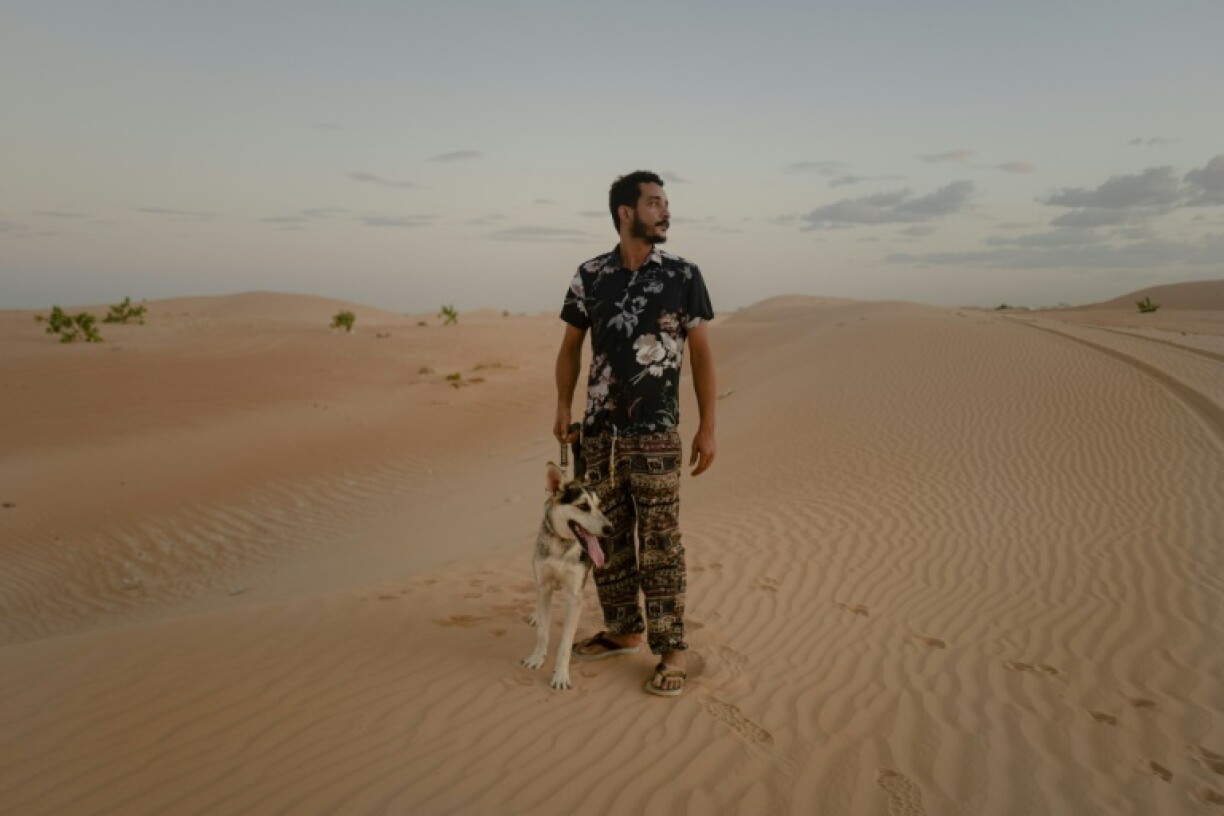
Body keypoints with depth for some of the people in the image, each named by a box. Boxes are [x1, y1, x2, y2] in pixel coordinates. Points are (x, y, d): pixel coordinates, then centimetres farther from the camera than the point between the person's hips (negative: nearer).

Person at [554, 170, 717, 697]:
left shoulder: (683, 276, -2)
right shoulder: (589, 276, 3)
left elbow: (702, 354, 0)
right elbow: (571, 346, 12)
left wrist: (707, 427, -5)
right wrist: (563, 408, 1)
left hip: (655, 434, -3)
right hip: (599, 431, 3)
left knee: (660, 543, -1)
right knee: (608, 537, 13)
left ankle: (671, 651, 10)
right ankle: (623, 631, 30)